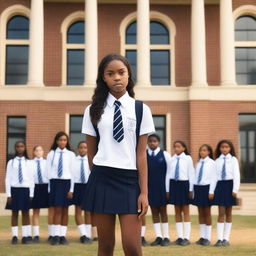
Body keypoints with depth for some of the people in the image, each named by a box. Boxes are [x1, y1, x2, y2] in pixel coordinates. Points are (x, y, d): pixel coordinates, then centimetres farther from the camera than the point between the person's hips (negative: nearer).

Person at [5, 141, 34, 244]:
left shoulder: (28, 162, 4)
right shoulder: (11, 162, 3)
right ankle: (15, 236, 8)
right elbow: (8, 179, 2)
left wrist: (31, 194, -1)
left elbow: (31, 179, 4)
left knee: (26, 213, 5)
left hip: (25, 189, 0)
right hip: (14, 189, 0)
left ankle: (26, 236, 9)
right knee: (14, 213, 4)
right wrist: (8, 194, -4)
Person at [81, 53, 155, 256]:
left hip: (130, 179, -1)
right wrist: (98, 176, 13)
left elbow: (141, 153, -1)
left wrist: (144, 192, -5)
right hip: (102, 179, 1)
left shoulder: (141, 110, 2)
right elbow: (91, 152, 11)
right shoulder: (93, 110, 4)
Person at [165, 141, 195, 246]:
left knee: (185, 211, 3)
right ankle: (179, 237, 14)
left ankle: (186, 238, 7)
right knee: (177, 211, 8)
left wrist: (190, 189, -5)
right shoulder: (172, 159, 4)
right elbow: (168, 174, 7)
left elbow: (191, 174, -3)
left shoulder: (188, 158, -4)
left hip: (184, 184, -3)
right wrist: (167, 190, 6)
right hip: (174, 184, 3)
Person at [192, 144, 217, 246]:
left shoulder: (212, 163, -5)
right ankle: (202, 236, 16)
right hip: (197, 187, 5)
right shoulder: (198, 163, 9)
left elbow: (214, 178, -6)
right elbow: (195, 176, 10)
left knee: (207, 212, 2)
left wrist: (211, 192, -11)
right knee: (200, 212, 9)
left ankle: (207, 237, 10)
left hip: (206, 187, -5)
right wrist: (193, 190, 7)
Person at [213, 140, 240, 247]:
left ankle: (226, 238, 13)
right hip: (220, 185, 1)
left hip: (229, 185, -1)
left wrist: (235, 189, -11)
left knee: (228, 213, 7)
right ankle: (219, 239, -2)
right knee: (221, 213, -4)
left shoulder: (233, 160, 2)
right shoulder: (217, 161, 6)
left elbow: (236, 175, -3)